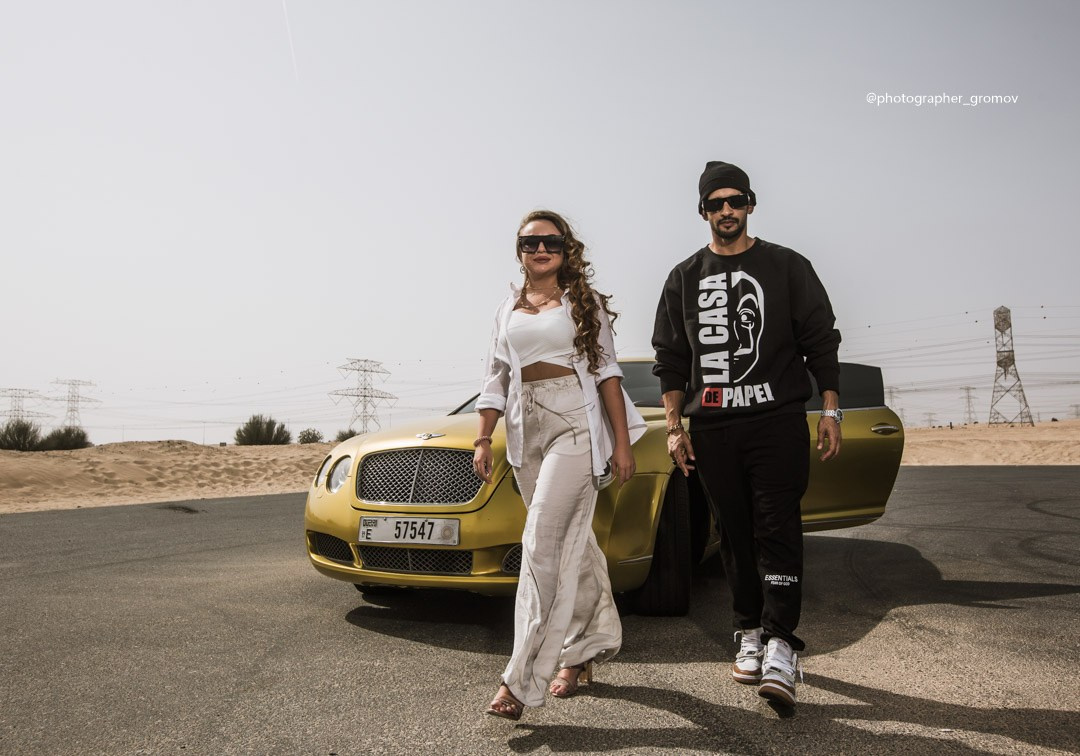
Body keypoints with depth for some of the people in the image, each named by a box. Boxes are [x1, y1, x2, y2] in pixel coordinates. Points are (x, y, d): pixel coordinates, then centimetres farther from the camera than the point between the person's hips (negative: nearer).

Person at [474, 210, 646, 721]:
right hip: (525, 431, 4)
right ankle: (583, 650, 25)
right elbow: (496, 381, 15)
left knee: (543, 545, -12)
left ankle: (521, 679, -10)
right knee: (571, 542, 11)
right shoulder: (507, 310, 16)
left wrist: (622, 443, -5)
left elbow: (606, 371, 1)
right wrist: (483, 440, 5)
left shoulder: (583, 301, 6)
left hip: (575, 424, -4)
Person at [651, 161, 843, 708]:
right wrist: (674, 426, 5)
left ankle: (780, 647, -7)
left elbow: (820, 340, 6)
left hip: (778, 421, -2)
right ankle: (749, 633, 18)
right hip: (711, 429, 2)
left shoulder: (787, 267, 8)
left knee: (778, 531, -8)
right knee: (735, 536, 7)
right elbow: (670, 357, 13)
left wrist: (830, 411, -3)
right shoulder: (684, 278, 14)